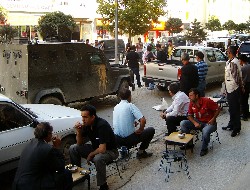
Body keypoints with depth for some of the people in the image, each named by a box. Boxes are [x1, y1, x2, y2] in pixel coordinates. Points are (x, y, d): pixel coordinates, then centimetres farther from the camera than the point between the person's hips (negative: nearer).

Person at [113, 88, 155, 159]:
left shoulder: (116, 107, 8)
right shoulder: (130, 106, -10)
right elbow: (143, 120, -20)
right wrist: (140, 130, -3)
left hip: (117, 139, 7)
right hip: (129, 139, -7)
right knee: (151, 130, 12)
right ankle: (141, 152, 14)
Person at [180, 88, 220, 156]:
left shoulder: (207, 101, -20)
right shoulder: (191, 103, -4)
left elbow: (218, 109, -10)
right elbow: (189, 115, 5)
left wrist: (213, 119, -19)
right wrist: (195, 123, -13)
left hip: (209, 123, -5)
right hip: (198, 122, 5)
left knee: (205, 131, -38)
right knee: (183, 123, -14)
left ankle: (204, 149, -10)